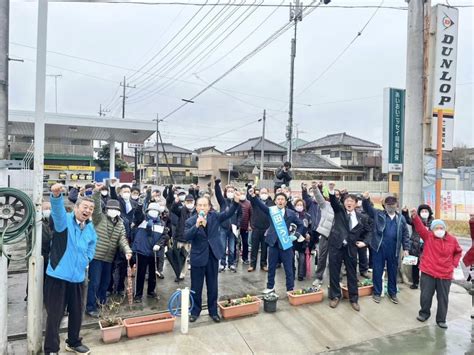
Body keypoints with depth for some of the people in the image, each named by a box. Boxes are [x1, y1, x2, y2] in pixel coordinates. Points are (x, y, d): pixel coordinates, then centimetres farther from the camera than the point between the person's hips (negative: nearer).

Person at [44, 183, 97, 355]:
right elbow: (57, 210, -36)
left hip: (77, 276, 6)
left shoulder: (90, 228, 5)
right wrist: (56, 195, -57)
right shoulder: (65, 219, -12)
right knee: (55, 314, 2)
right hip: (58, 275, -6)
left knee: (77, 312, 17)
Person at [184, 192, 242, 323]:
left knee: (212, 286, 14)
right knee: (196, 287, 10)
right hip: (198, 257, -2)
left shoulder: (214, 216, -1)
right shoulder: (190, 221, -7)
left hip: (213, 256, 2)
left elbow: (228, 213, -13)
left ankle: (213, 311, 29)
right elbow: (186, 237, -21)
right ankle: (195, 311, 29)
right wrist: (196, 225, -35)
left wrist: (236, 202, -30)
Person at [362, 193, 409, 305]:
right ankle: (377, 293, 19)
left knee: (393, 271, 14)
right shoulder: (378, 214, 3)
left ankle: (392, 293, 29)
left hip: (394, 249, 2)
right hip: (379, 248, -2)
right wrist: (366, 199, -29)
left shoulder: (401, 218, 8)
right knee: (377, 271, 6)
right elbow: (367, 208, -8)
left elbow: (405, 234, 10)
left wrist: (406, 248, 5)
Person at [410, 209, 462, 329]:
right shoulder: (428, 236, -6)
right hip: (428, 273, -1)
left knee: (443, 298, 11)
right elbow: (420, 227, -23)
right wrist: (415, 217, -41)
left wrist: (454, 263, 5)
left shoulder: (452, 240, 0)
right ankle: (424, 313, 30)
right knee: (425, 296, 6)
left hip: (445, 275, 2)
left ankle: (441, 319, 27)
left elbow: (458, 252, 17)